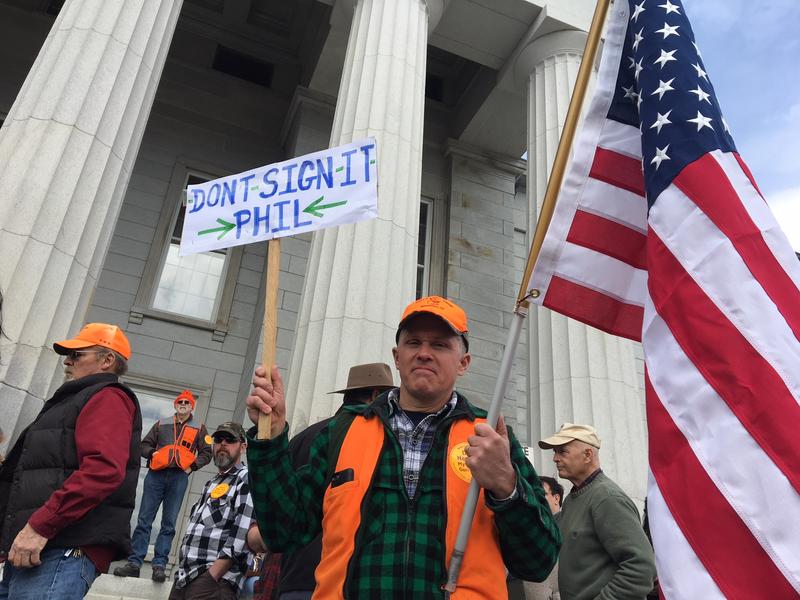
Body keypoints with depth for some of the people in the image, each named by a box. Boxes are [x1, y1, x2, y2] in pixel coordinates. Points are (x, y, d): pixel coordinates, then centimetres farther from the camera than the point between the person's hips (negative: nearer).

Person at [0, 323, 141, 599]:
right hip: (32, 550, 10)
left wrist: (40, 526, -23)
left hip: (64, 550, -10)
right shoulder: (75, 401, 26)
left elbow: (103, 469, -22)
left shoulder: (107, 397, -5)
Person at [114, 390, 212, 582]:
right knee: (144, 520, -1)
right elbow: (144, 445, 18)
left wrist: (192, 466, -4)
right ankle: (134, 563, 3)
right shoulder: (162, 424, 17)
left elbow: (206, 453, 12)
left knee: (168, 524, -2)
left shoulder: (199, 428, 12)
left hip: (179, 477, -1)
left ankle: (159, 565, 0)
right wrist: (152, 453, -2)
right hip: (156, 474, 1)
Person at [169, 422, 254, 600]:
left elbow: (240, 538, -18)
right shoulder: (211, 483, 20)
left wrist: (210, 578, -20)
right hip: (184, 578, 8)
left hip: (213, 581, -8)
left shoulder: (247, 480, -8)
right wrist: (181, 574, 12)